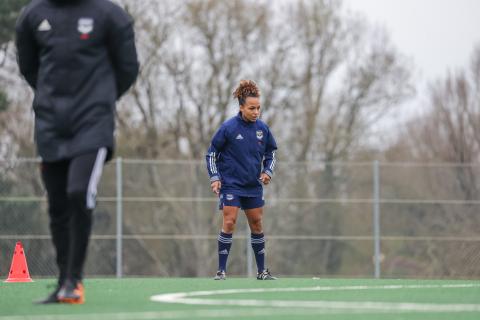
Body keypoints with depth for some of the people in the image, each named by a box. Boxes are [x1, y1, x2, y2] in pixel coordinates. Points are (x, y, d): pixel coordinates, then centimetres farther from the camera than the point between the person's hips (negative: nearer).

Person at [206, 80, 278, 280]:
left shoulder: (262, 128, 0)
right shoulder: (228, 128, -11)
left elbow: (271, 153, 15)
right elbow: (212, 153, -3)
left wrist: (268, 172, -2)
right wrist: (214, 178, -10)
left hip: (254, 186, 5)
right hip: (231, 184, -5)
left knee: (257, 225, 8)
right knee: (229, 223, -13)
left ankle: (262, 271, 17)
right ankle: (221, 271, -9)